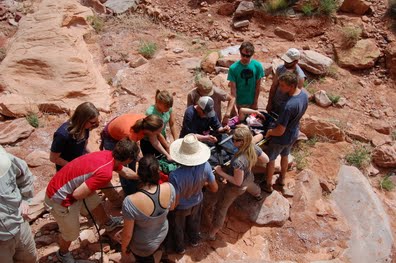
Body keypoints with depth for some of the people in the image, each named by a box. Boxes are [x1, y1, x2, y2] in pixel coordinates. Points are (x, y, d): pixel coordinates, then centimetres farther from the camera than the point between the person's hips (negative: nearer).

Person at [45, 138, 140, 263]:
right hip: (60, 198, -8)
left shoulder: (109, 155, -5)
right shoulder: (105, 173, -34)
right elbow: (77, 194, -29)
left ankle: (108, 223, 56)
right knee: (71, 232, 16)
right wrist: (91, 192, -8)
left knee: (95, 204, 28)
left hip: (70, 187, 8)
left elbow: (125, 171, 17)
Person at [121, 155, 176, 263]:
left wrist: (123, 248, -3)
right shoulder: (169, 188, -27)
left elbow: (127, 234, -23)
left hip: (143, 246, -3)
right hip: (162, 234, 4)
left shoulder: (130, 202, -38)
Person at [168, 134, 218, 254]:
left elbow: (175, 202, -30)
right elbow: (214, 188, -17)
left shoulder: (175, 175, -44)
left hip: (180, 207, -3)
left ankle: (180, 248, 58)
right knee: (194, 221, 36)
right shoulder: (205, 166, -32)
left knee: (177, 227, 30)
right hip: (197, 202, 3)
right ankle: (194, 240, 65)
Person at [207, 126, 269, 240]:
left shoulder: (238, 161, -46)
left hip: (236, 188, -7)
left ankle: (213, 233, 32)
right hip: (249, 178, 7)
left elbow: (237, 182, -33)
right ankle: (258, 195, 78)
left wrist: (221, 173, -27)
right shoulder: (254, 147, -26)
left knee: (221, 207, 15)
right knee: (251, 186, 44)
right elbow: (266, 160, -8)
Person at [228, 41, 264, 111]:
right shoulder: (233, 68, -16)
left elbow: (258, 85, -5)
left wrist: (255, 102, -4)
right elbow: (233, 88, -14)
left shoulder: (257, 66, -12)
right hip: (239, 103, -1)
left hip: (252, 102, 2)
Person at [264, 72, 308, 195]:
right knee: (285, 155, 30)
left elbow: (280, 131, -33)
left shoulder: (289, 105, -39)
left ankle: (268, 185, 37)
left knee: (270, 159, 17)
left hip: (282, 138, -7)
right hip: (294, 134, 7)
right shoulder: (304, 95, -13)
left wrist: (268, 132, -13)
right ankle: (282, 180, 51)